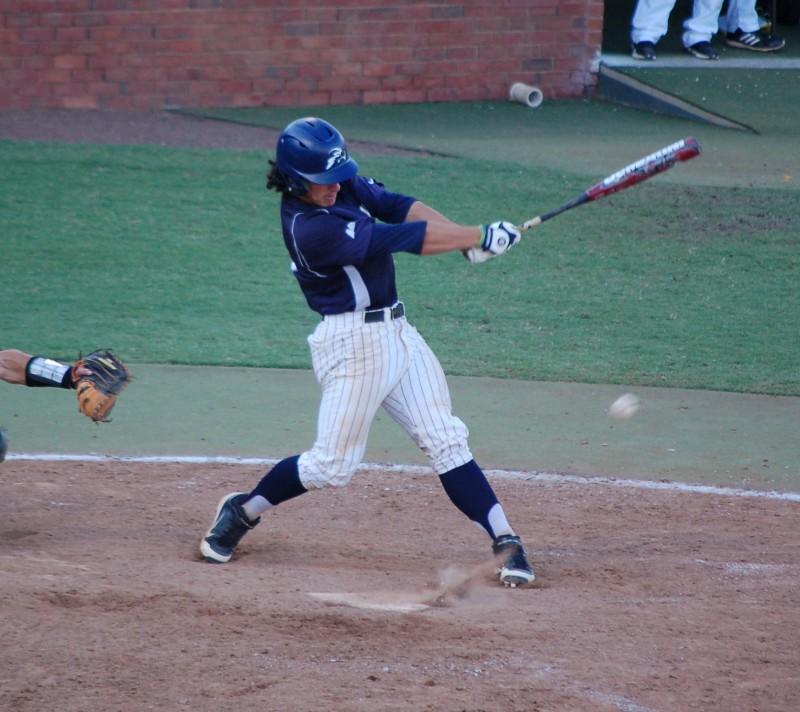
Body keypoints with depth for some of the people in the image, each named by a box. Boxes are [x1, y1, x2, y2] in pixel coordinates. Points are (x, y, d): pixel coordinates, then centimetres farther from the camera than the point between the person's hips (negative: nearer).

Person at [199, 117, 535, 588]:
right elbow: (402, 239, -22)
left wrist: (466, 238, -15)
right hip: (353, 341, -8)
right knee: (332, 465, -1)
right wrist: (480, 237, -17)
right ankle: (244, 511, 22)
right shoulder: (310, 229, -24)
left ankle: (505, 542, -3)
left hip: (395, 331, 8)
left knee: (445, 440, 1)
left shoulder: (342, 185, 2)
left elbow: (398, 206, -1)